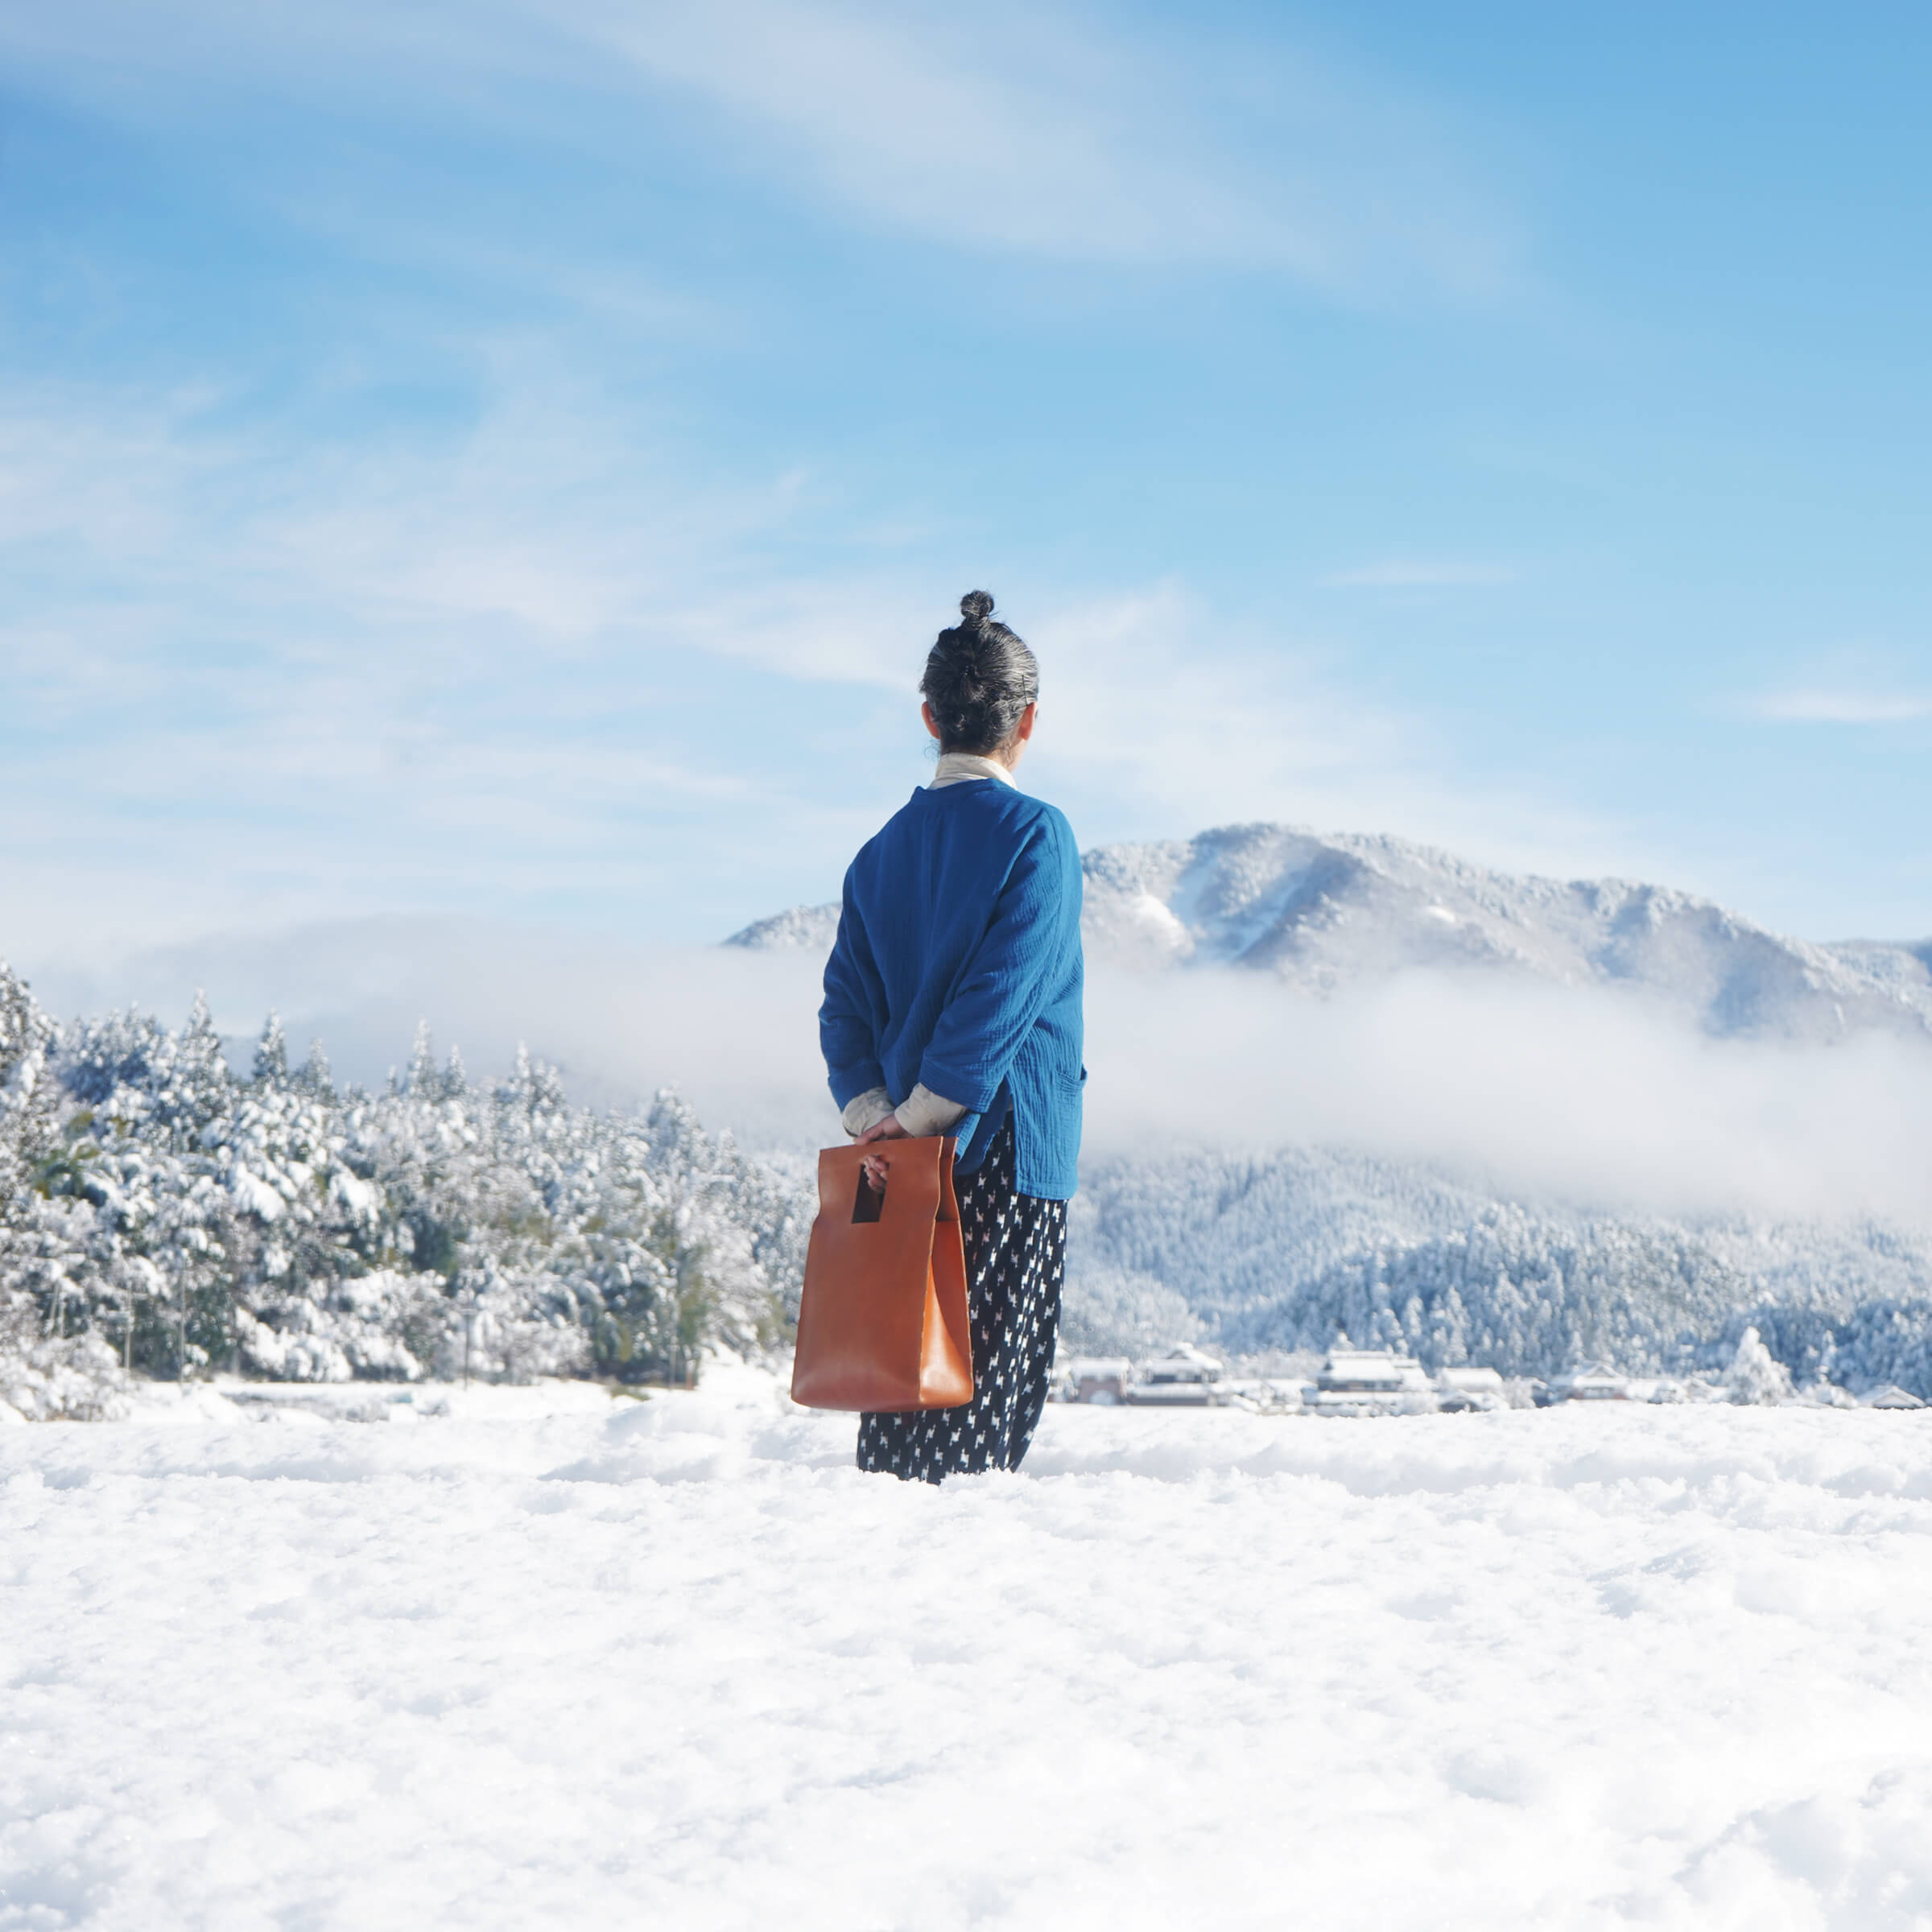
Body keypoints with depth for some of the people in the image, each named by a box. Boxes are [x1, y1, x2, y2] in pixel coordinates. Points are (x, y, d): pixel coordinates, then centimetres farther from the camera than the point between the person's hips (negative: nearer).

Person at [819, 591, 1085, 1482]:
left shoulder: (885, 846, 12)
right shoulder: (1034, 833, -7)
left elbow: (846, 998, 5)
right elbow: (1001, 995, -16)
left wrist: (872, 1116, -3)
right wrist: (922, 1119, -12)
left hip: (902, 1162, 6)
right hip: (1006, 1146, -6)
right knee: (989, 1376, -4)